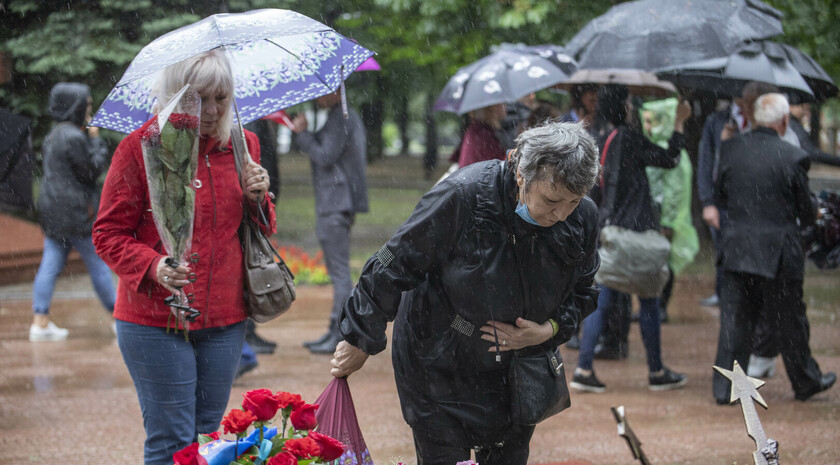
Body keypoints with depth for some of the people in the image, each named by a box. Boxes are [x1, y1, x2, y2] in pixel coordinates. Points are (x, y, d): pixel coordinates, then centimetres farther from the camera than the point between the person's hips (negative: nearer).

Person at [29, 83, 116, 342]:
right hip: (74, 211, -9)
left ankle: (40, 322, -1)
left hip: (51, 210, 9)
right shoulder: (74, 138, -17)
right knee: (98, 263, 3)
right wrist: (96, 140, -3)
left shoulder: (54, 135, 15)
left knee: (50, 265, 4)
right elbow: (92, 170, -15)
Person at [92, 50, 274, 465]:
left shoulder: (242, 146, 8)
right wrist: (153, 266, -23)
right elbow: (108, 234, -5)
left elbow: (261, 231, 18)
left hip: (224, 321, 5)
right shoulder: (139, 148, -7)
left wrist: (258, 200, -5)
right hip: (155, 321, -4)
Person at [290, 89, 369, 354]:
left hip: (336, 204, -11)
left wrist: (303, 133, -10)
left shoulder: (340, 119, -13)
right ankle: (335, 330, 18)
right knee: (336, 270, 13)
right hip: (332, 203, 11)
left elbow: (325, 157, -19)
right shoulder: (349, 116, 19)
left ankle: (342, 335, -10)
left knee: (340, 271, -10)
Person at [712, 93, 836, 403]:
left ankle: (724, 387, 7)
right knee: (788, 322, 12)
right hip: (777, 251, -3)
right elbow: (806, 212, -4)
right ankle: (806, 381, 28)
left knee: (734, 320, 8)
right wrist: (811, 218, 19)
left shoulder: (730, 149, -3)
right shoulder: (793, 158, -13)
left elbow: (720, 197, 9)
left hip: (735, 247, 3)